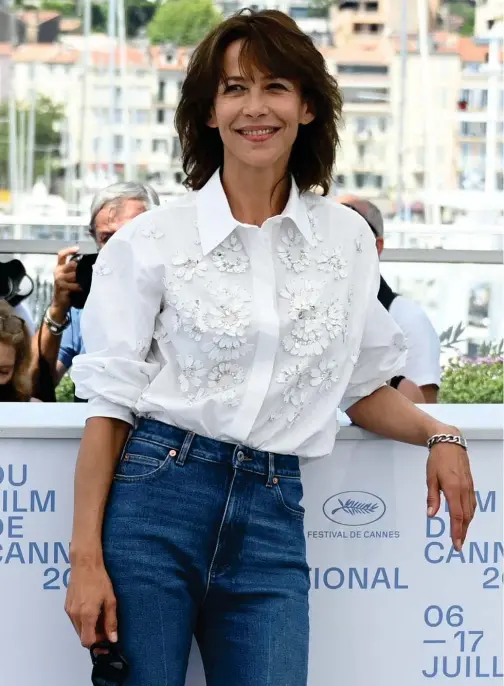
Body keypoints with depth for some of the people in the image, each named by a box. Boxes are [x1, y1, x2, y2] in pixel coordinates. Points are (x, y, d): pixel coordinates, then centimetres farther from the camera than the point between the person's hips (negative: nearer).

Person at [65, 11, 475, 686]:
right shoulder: (151, 241, -1)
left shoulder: (348, 239, 9)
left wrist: (438, 435, 1)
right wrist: (87, 558, -7)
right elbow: (109, 403, -2)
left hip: (272, 520, 2)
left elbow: (363, 385, 20)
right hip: (154, 499, -2)